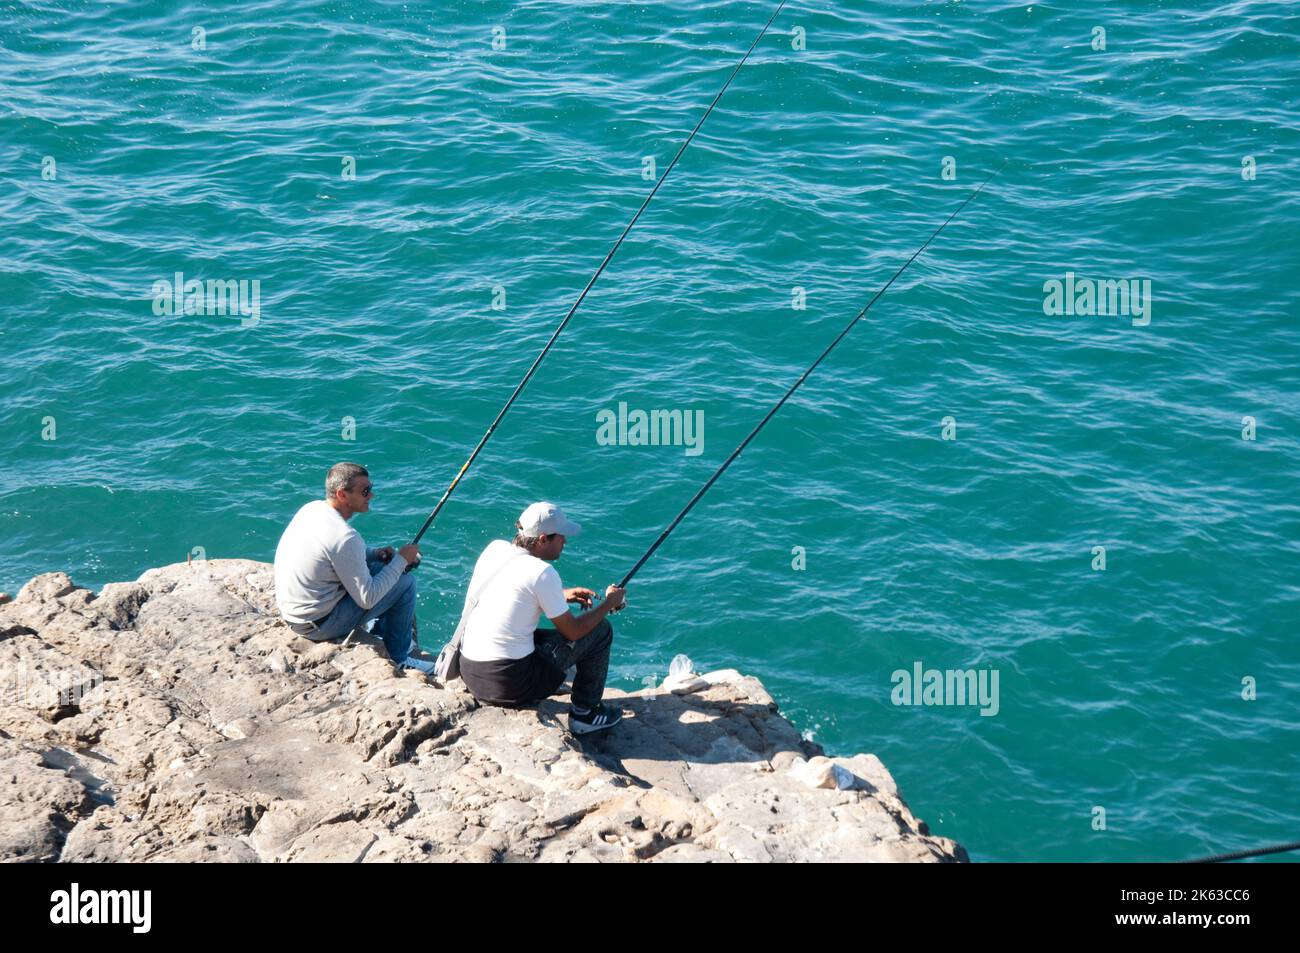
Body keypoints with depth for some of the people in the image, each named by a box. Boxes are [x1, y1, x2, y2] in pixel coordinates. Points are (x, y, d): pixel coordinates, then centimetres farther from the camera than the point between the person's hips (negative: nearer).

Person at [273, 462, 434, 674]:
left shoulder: (312, 508, -1)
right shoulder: (344, 537, -27)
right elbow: (367, 599, -21)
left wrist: (374, 554, 4)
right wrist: (401, 560, -12)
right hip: (317, 625, -9)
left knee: (380, 567, 19)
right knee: (405, 582, -4)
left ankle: (383, 635, 32)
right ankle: (399, 658, 10)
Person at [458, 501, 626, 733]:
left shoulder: (495, 548, 3)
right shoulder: (541, 573, -17)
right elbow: (574, 631, -8)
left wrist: (561, 595, 19)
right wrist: (609, 603, 8)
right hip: (511, 684, -8)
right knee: (600, 630, 5)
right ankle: (585, 712, 16)